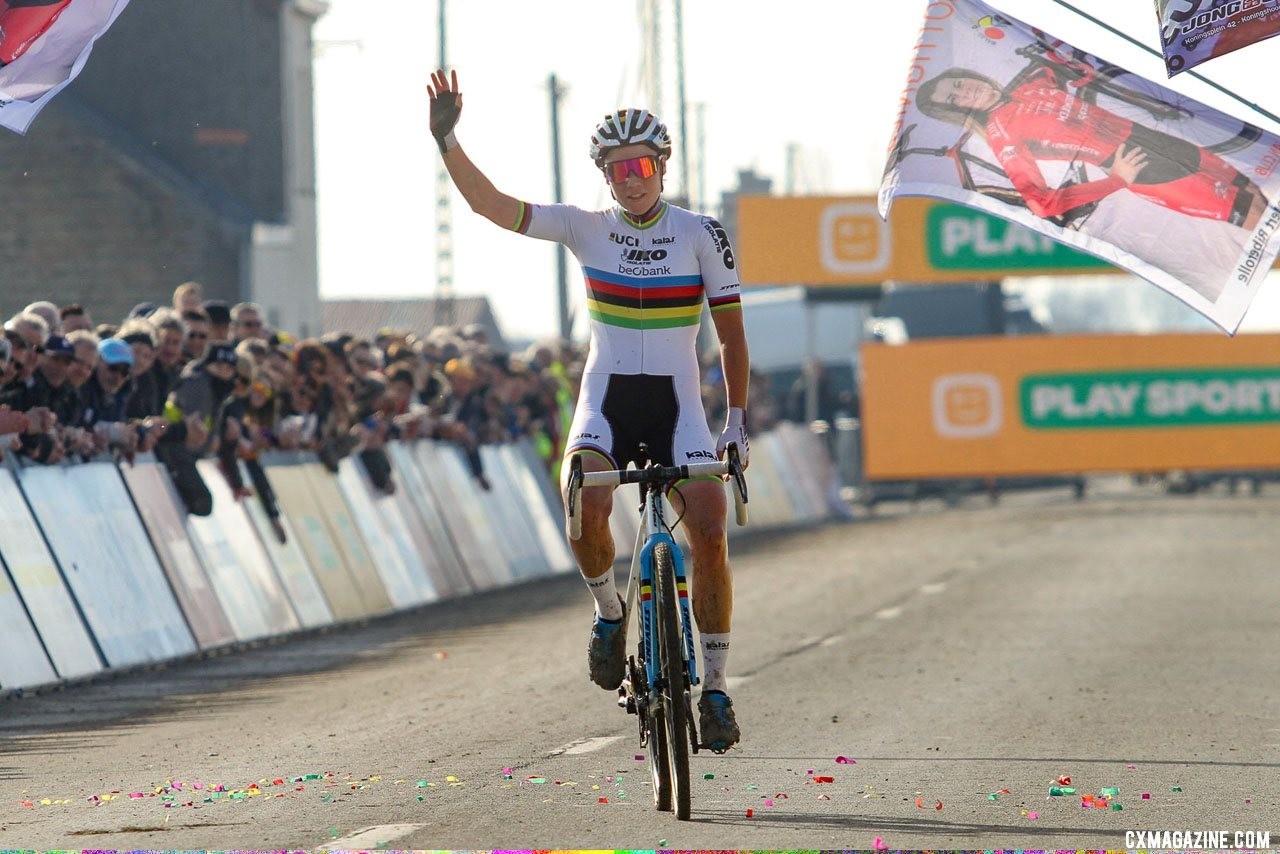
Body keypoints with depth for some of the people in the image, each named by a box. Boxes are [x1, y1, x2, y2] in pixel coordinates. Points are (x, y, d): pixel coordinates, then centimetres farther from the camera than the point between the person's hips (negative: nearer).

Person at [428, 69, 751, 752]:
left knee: (709, 532, -18)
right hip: (605, 402, 0)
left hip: (676, 406, 0)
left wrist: (737, 421, -2)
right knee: (585, 504, -30)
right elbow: (490, 205, -7)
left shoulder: (701, 234, -1)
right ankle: (608, 611, 0)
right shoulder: (586, 229, 2)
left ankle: (715, 687, -5)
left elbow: (731, 333, 3)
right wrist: (447, 142, -21)